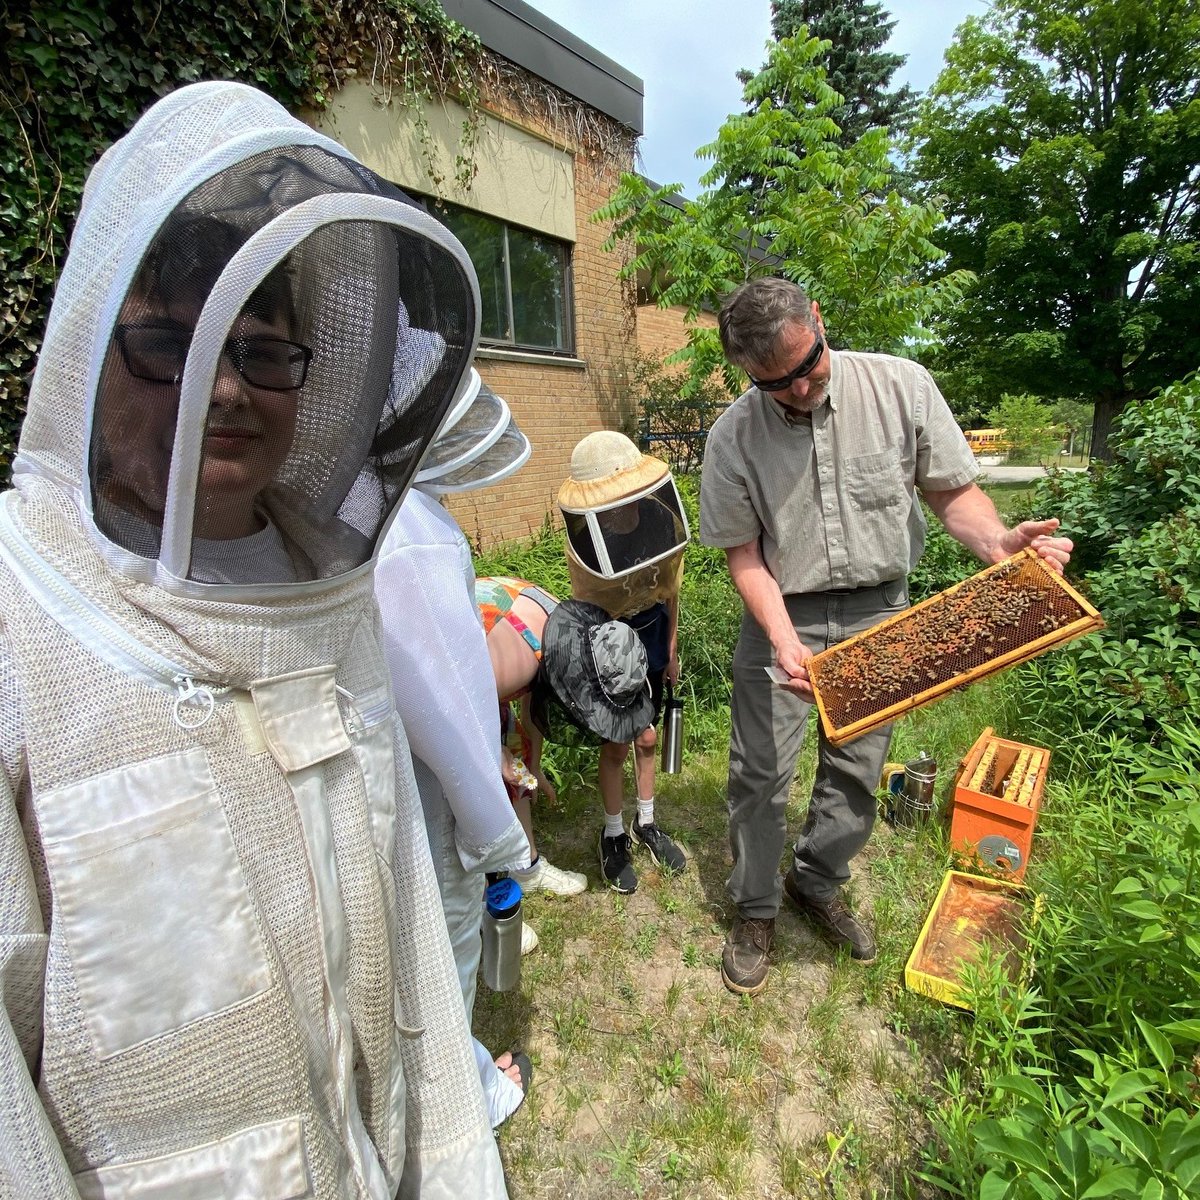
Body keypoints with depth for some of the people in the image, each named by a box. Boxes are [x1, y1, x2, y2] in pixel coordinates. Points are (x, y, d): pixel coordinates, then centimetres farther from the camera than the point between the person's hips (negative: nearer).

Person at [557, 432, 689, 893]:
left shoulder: (664, 521, -17)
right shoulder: (585, 546, -27)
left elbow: (669, 589, -2)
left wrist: (671, 650, 6)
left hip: (651, 636, 4)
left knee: (646, 738, 15)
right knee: (616, 744, 6)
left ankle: (645, 822, 38)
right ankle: (614, 833, 30)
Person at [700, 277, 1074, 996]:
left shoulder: (902, 386, -10)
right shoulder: (733, 438, -12)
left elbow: (953, 489, -3)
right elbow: (744, 554, -9)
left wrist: (998, 542, -24)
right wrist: (784, 640, -22)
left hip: (880, 612, 2)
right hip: (783, 616, -1)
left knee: (858, 769, 13)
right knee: (760, 771, 2)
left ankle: (818, 883, 39)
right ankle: (756, 911, 27)